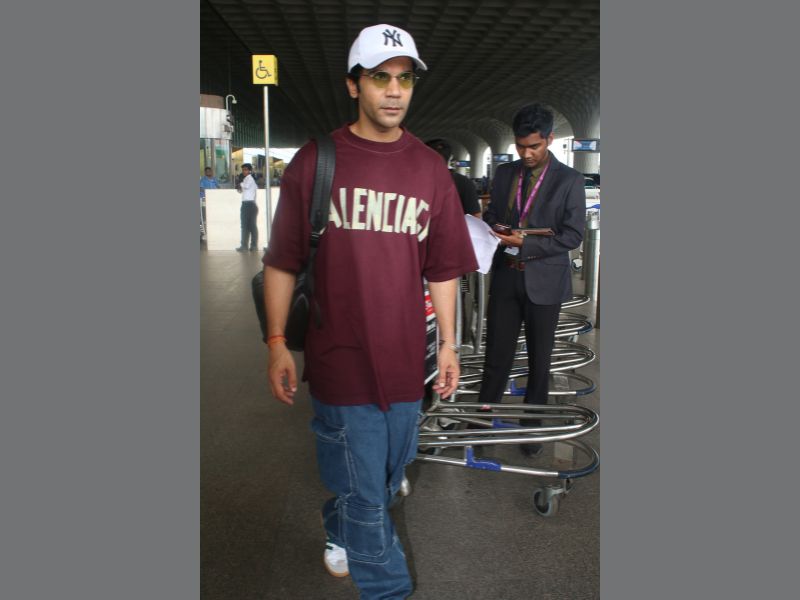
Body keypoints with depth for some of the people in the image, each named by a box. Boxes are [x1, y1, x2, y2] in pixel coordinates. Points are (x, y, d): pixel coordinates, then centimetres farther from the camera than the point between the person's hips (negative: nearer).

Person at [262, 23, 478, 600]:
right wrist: (276, 342, -3)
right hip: (339, 358, -3)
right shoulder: (314, 161, -4)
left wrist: (448, 344, 8)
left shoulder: (431, 169, 4)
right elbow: (282, 261, -1)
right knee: (364, 490, 5)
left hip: (405, 358, 4)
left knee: (388, 473, 21)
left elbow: (443, 268, 7)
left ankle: (341, 532, 50)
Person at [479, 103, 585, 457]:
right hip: (505, 277, 3)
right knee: (496, 352, 7)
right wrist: (492, 231, -9)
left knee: (539, 358, 11)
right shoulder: (504, 174, 7)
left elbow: (573, 235, -10)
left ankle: (532, 426, 27)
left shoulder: (569, 181, -6)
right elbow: (490, 215, 15)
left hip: (543, 281, -2)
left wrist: (526, 243, -20)